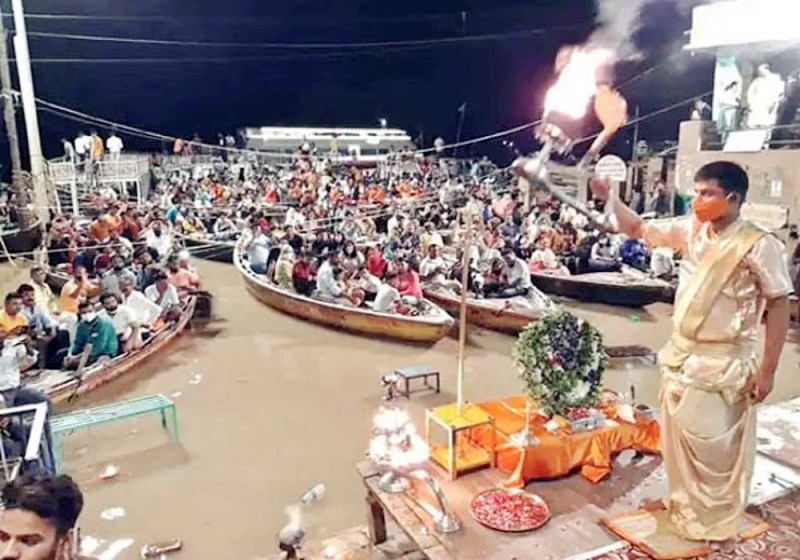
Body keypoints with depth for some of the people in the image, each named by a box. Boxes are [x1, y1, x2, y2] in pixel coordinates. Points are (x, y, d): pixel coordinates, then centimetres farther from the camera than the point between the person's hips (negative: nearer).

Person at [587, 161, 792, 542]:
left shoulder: (758, 245, -16)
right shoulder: (690, 230, 0)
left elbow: (779, 305, -12)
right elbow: (639, 230, 11)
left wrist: (767, 370, -13)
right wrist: (607, 197, -2)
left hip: (721, 364, -6)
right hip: (680, 355, 6)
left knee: (712, 447, 6)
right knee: (677, 439, 18)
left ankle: (714, 522, 29)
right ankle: (685, 506, 39)